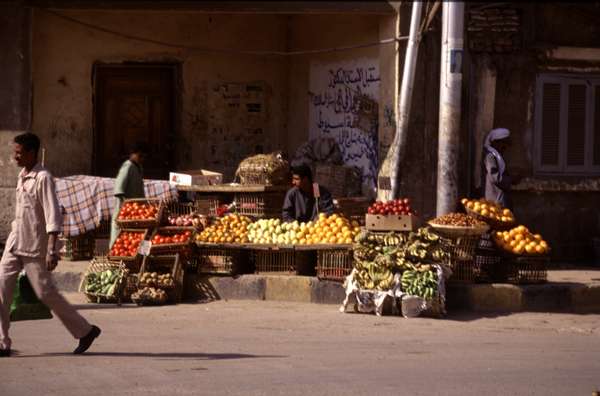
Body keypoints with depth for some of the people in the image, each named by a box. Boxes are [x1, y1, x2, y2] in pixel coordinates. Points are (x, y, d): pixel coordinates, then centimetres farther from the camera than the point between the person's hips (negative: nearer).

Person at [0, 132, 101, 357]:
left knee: (45, 293, -2)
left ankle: (85, 331, 13)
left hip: (34, 247, -8)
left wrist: (52, 250, -26)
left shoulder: (43, 178, -14)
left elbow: (53, 216, -20)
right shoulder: (22, 177, 12)